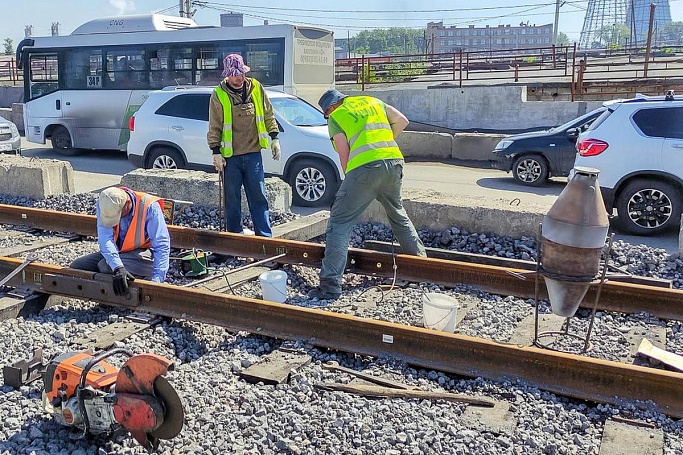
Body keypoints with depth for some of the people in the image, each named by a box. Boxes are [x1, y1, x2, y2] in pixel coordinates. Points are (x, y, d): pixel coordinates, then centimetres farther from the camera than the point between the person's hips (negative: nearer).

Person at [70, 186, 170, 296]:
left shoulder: (149, 207, -25)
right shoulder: (103, 205, -15)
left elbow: (162, 245, -27)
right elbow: (105, 239, -27)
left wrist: (156, 280, -36)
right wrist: (118, 268, -43)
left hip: (142, 253, -5)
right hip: (117, 252, 6)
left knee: (105, 267, -29)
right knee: (76, 267, -6)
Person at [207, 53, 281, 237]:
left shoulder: (256, 87, 4)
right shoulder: (218, 95, -3)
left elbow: (268, 115, 13)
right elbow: (214, 127, -1)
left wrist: (274, 138, 7)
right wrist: (216, 152, -6)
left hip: (253, 153, 2)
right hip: (230, 156, -1)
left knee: (258, 196, 3)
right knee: (232, 199, 6)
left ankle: (265, 236, 7)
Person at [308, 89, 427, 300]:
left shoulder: (335, 117, 11)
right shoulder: (372, 101, 25)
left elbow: (344, 152, 2)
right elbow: (402, 121, 18)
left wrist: (349, 178, 14)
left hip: (365, 167, -6)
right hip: (394, 162, 6)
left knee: (339, 224, -2)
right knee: (398, 215, 29)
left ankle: (330, 285, -9)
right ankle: (420, 258, 40)